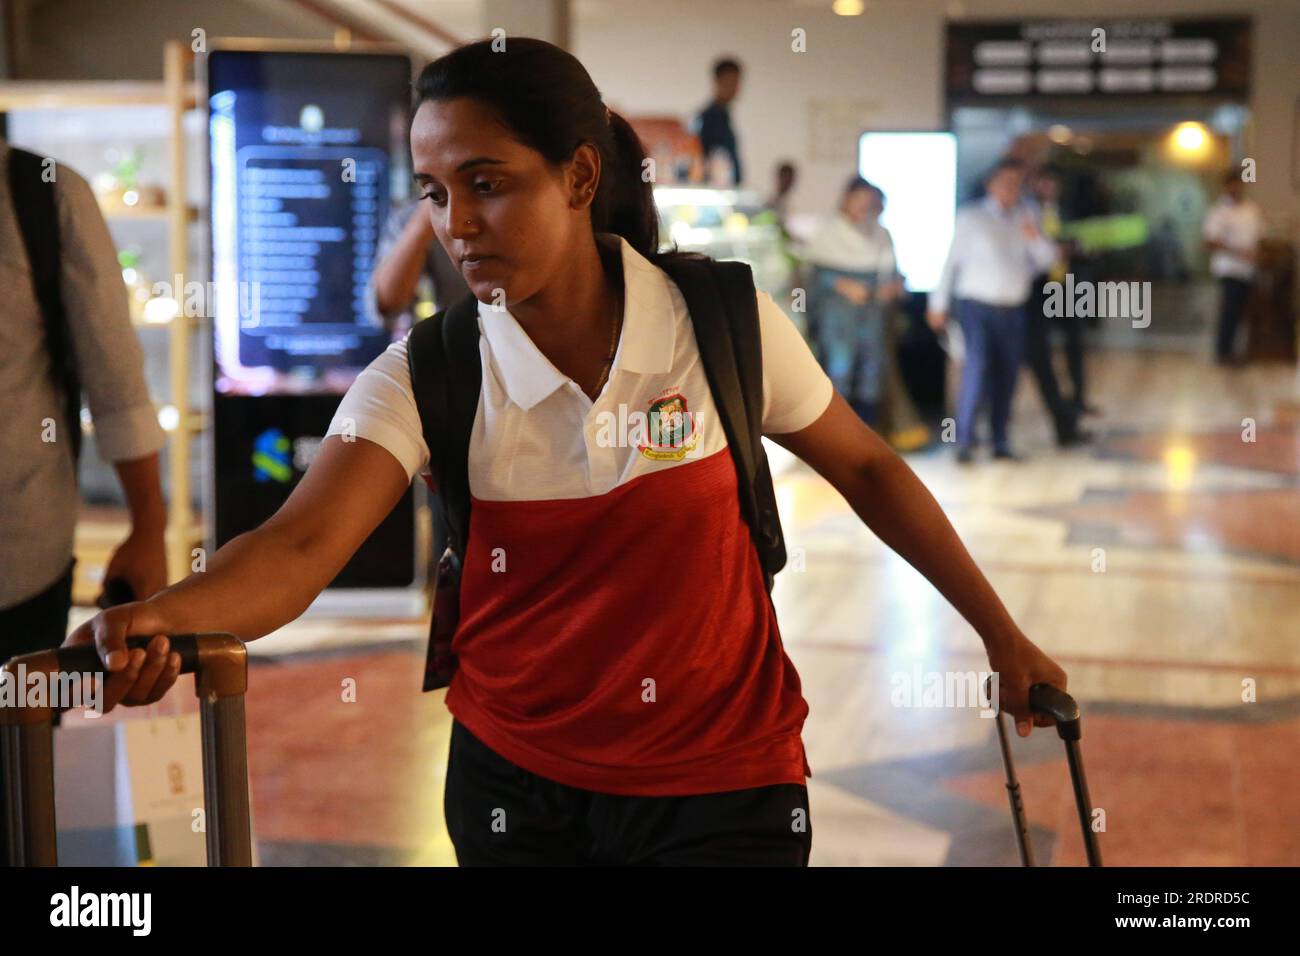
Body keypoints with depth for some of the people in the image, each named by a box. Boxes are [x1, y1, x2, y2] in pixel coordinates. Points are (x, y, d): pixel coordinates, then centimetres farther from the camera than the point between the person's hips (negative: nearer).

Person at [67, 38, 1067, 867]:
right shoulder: (425, 376, -13)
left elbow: (866, 468, 1)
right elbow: (302, 544, -27)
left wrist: (1004, 637, 5)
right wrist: (158, 618, -48)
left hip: (720, 784, -1)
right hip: (516, 780, 2)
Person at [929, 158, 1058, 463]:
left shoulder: (1024, 218, 11)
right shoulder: (970, 217, 0)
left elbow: (1047, 258, 9)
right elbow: (951, 260, 1)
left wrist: (1035, 238, -12)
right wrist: (938, 304, 1)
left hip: (1013, 310, 4)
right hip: (977, 305, -4)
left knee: (1006, 377, 5)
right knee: (977, 367, -18)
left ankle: (1001, 442, 14)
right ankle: (965, 440, -13)